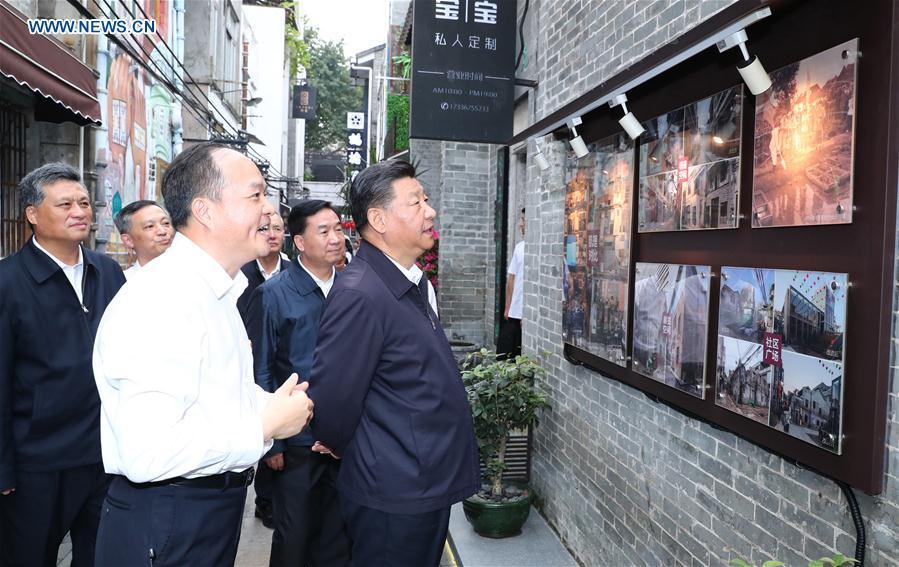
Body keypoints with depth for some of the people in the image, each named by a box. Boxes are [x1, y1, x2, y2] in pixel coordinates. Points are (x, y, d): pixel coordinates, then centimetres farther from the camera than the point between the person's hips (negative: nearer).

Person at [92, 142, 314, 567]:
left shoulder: (214, 290, 9)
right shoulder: (161, 302, -25)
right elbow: (146, 453, -31)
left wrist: (276, 405, 0)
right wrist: (264, 426, -22)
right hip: (167, 527, -9)